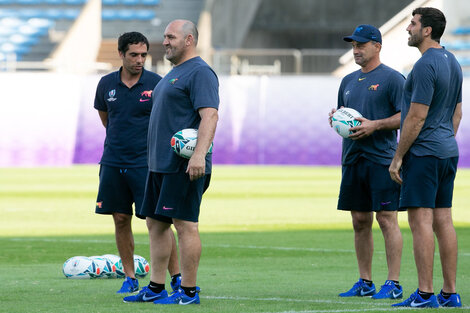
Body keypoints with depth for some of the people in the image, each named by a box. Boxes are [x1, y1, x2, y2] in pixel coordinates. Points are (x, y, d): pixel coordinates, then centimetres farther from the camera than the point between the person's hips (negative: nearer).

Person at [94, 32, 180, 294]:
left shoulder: (156, 84, -5)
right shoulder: (107, 84, 5)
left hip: (146, 163, -4)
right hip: (113, 162, 4)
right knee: (121, 220, 5)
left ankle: (177, 276, -1)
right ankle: (130, 277, 15)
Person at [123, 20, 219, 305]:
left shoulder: (199, 72, -11)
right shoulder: (174, 74, 21)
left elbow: (210, 115, -21)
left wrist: (199, 154, -30)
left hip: (184, 165, -11)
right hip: (160, 164, 11)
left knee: (185, 224, -8)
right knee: (156, 223, 11)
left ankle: (189, 292, -5)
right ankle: (156, 289, 17)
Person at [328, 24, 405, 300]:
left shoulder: (392, 78, -4)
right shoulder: (349, 81, 19)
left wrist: (375, 125, -19)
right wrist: (335, 118, 4)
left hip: (382, 160, -7)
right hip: (353, 160, 7)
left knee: (387, 219, -8)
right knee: (360, 222, 9)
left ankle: (394, 284, -7)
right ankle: (365, 283, 15)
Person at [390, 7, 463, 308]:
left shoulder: (425, 66, -16)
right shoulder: (452, 62, 13)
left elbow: (416, 117, -18)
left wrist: (398, 157, -13)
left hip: (423, 152, -9)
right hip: (448, 151, 9)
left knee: (421, 221, -8)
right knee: (443, 220, 9)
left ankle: (425, 294, -10)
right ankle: (450, 293, 9)